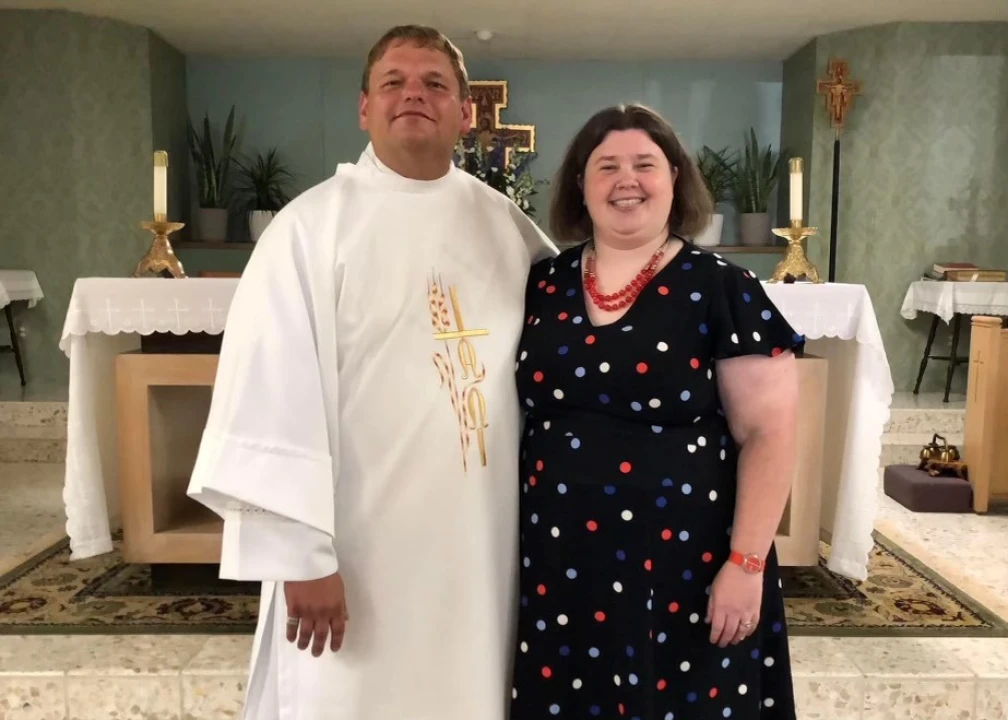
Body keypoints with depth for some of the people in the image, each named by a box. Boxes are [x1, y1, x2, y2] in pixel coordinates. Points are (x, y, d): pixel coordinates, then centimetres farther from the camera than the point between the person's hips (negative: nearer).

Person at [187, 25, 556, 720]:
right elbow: (277, 391, -12)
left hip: (485, 541, 4)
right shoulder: (313, 224, -8)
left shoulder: (505, 222, 6)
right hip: (359, 544, -4)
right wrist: (300, 550, -14)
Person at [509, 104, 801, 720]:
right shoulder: (543, 286, 4)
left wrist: (746, 563, -13)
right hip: (558, 563, 4)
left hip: (681, 565, -3)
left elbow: (770, 431, -9)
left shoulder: (721, 289, -7)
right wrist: (510, 530, 10)